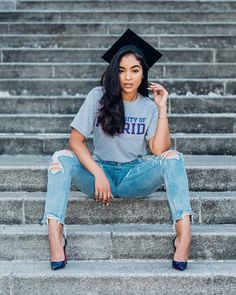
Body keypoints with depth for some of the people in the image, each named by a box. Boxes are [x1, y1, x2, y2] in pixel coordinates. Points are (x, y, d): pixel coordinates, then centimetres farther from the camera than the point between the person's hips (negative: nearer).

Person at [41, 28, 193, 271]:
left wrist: (162, 108, -15)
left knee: (172, 158, -25)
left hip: (135, 176, 1)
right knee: (62, 158, -27)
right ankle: (55, 235, -40)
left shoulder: (149, 106, 0)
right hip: (101, 171, 0)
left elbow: (159, 150, -12)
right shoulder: (99, 97, -4)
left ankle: (183, 233, -40)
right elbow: (75, 139, -12)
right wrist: (98, 174, -24)